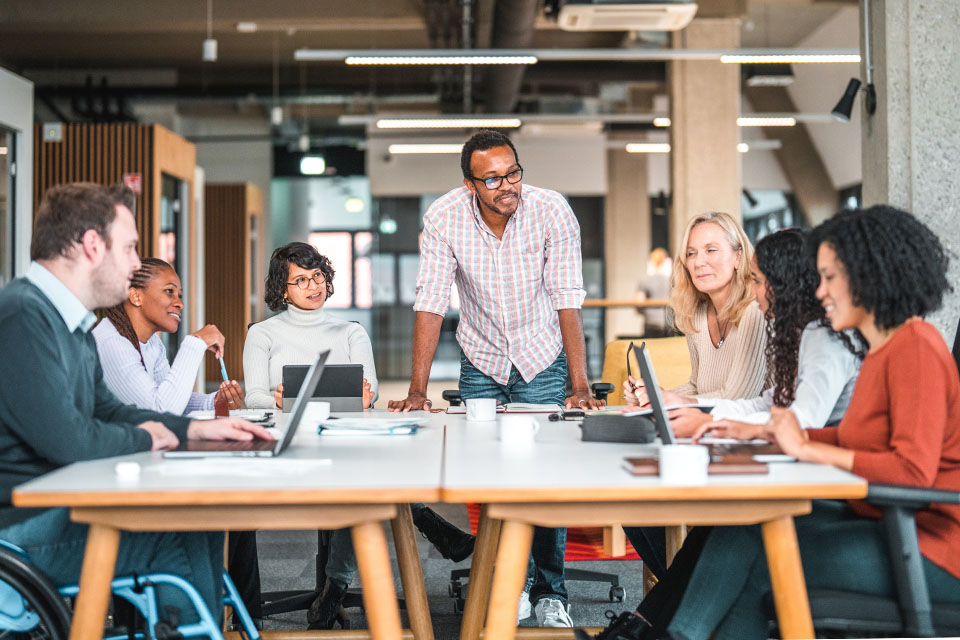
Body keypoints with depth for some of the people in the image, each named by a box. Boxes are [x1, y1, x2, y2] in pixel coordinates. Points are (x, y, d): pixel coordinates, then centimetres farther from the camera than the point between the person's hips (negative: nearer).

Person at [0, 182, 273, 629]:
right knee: (181, 542, -14)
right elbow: (66, 441, -26)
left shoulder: (71, 324, 15)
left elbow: (106, 411, 24)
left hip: (62, 507, 11)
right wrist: (143, 438, -6)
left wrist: (197, 428, 13)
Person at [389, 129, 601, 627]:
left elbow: (567, 302, -19)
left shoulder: (551, 210, -20)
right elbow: (430, 305, -18)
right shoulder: (444, 218, -18)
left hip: (541, 358, -1)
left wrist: (580, 386, -23)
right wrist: (417, 390, -23)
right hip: (480, 360, 1)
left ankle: (550, 594, 7)